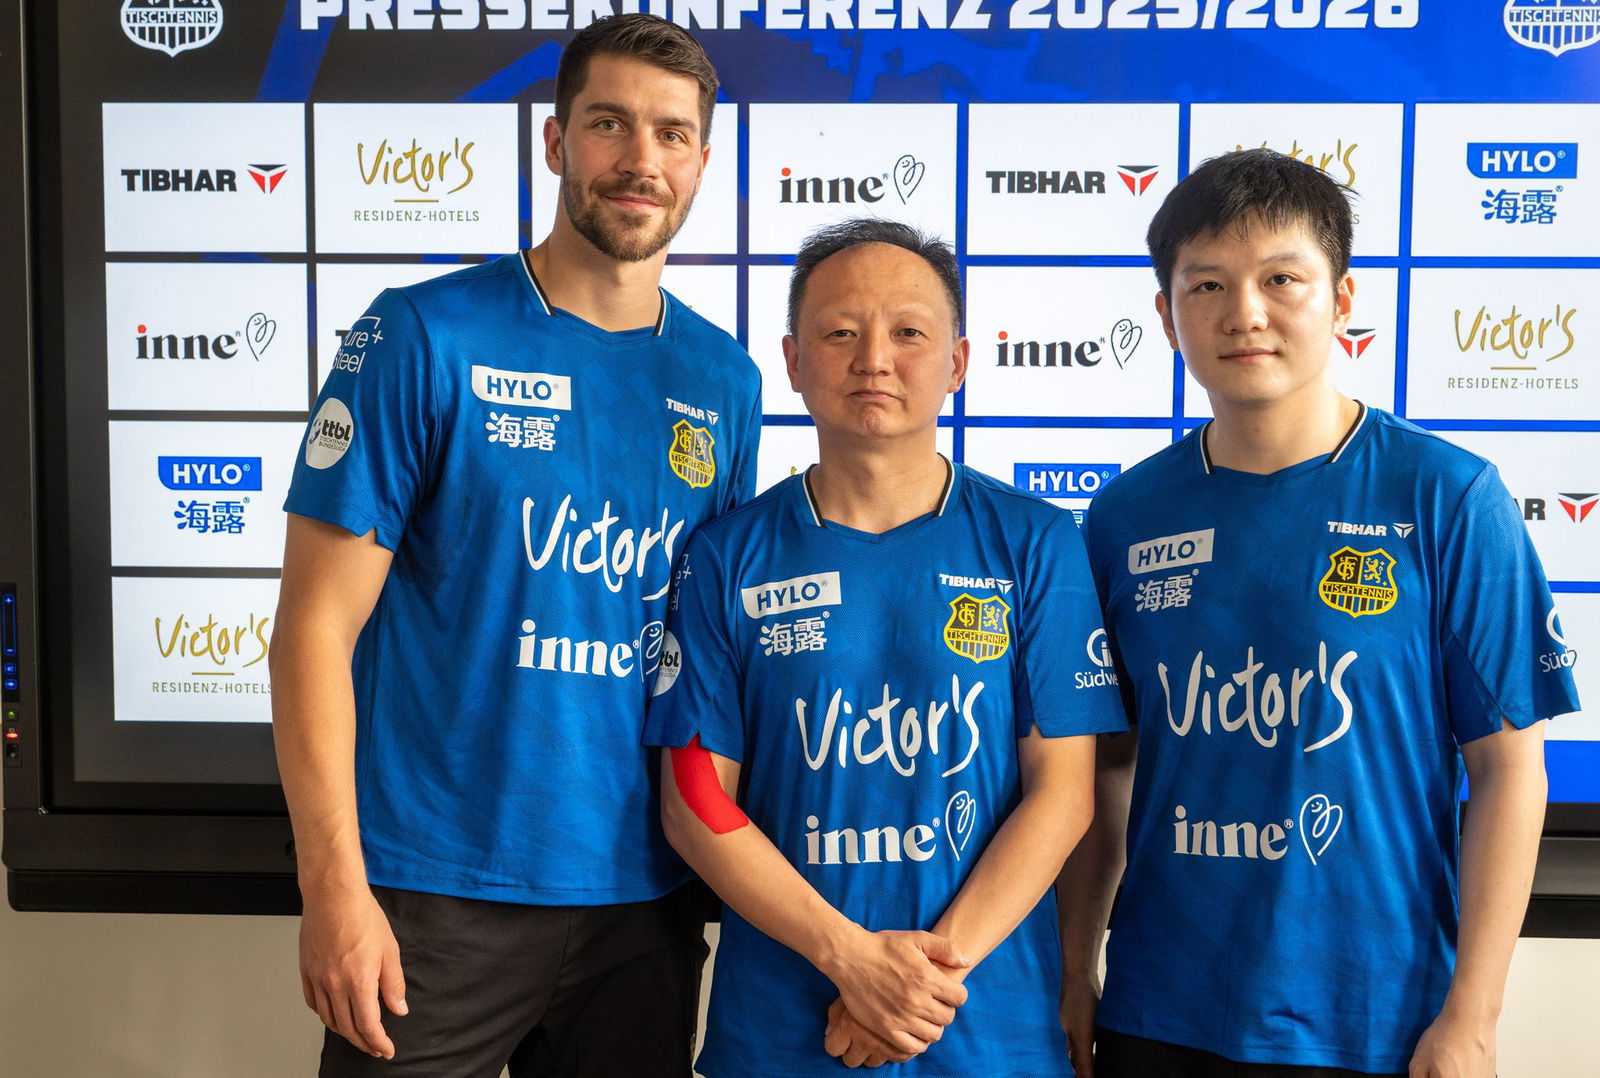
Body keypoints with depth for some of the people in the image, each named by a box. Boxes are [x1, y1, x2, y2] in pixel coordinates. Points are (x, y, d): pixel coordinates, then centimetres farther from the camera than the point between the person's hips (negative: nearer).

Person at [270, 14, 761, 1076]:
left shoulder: (725, 381, 5)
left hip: (644, 901, 4)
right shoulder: (424, 336, -8)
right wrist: (334, 886, -13)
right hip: (434, 897, -4)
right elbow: (316, 624, -9)